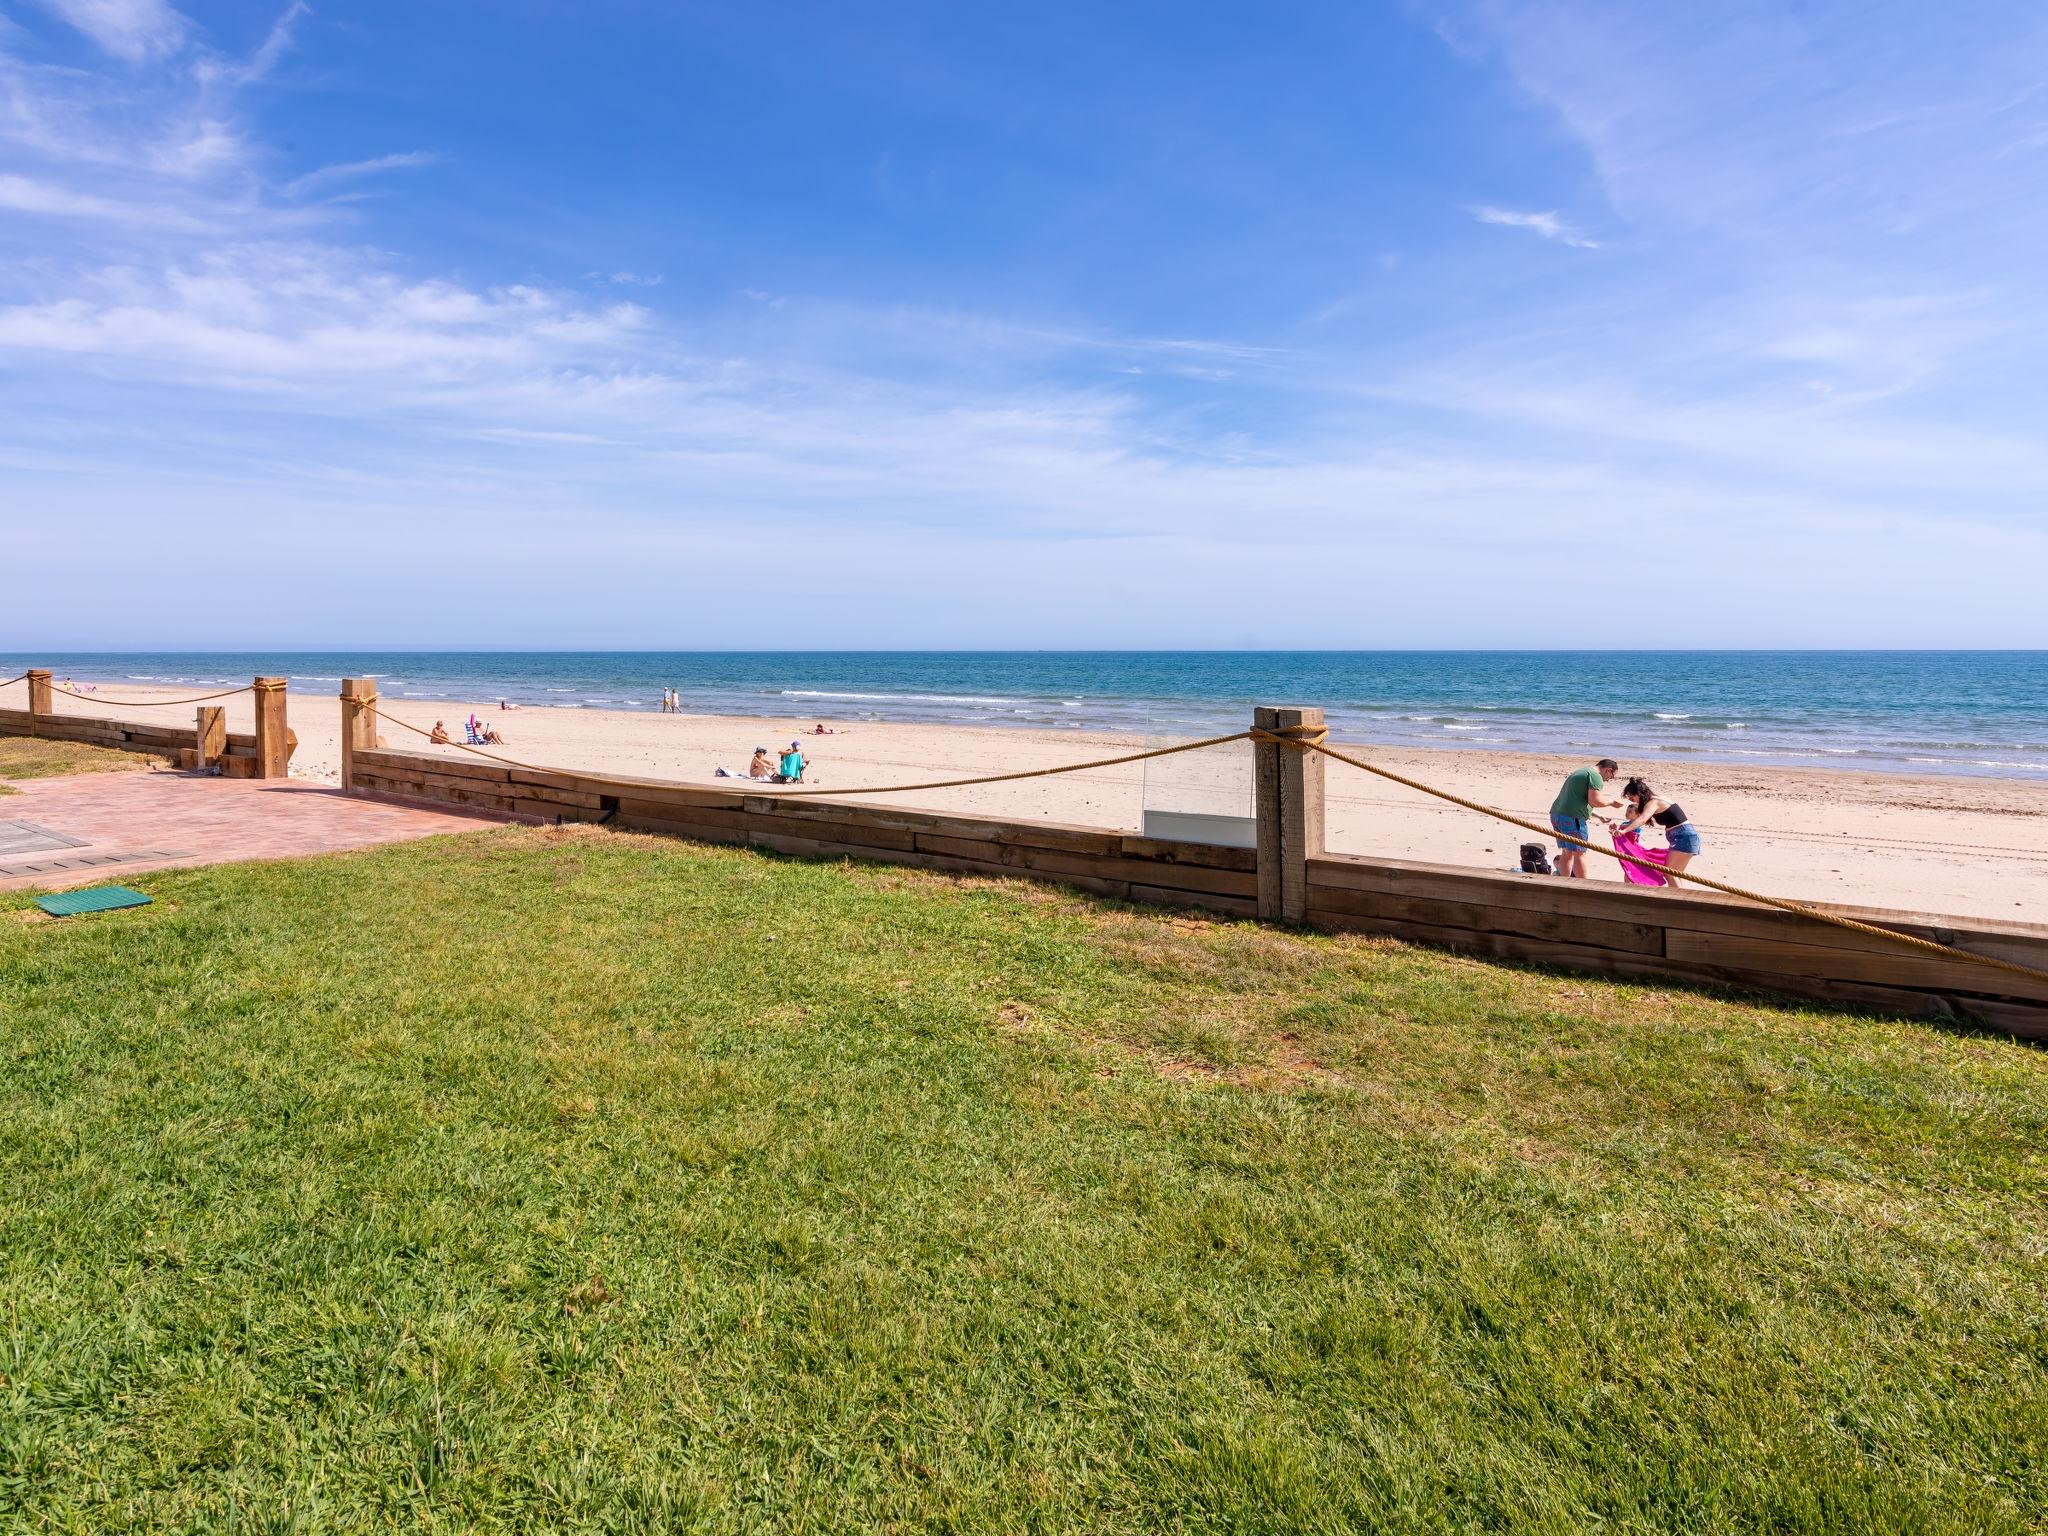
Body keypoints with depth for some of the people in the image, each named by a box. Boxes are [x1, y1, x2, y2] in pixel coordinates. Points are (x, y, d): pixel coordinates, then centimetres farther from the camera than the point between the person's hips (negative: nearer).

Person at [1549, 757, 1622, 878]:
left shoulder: (1579, 772, 26)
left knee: (1567, 853, 14)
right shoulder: (1596, 776, -6)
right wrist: (1611, 802, 1)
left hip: (1556, 813, 9)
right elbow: (1594, 800, -17)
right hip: (1572, 818, -9)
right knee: (1579, 853, -3)